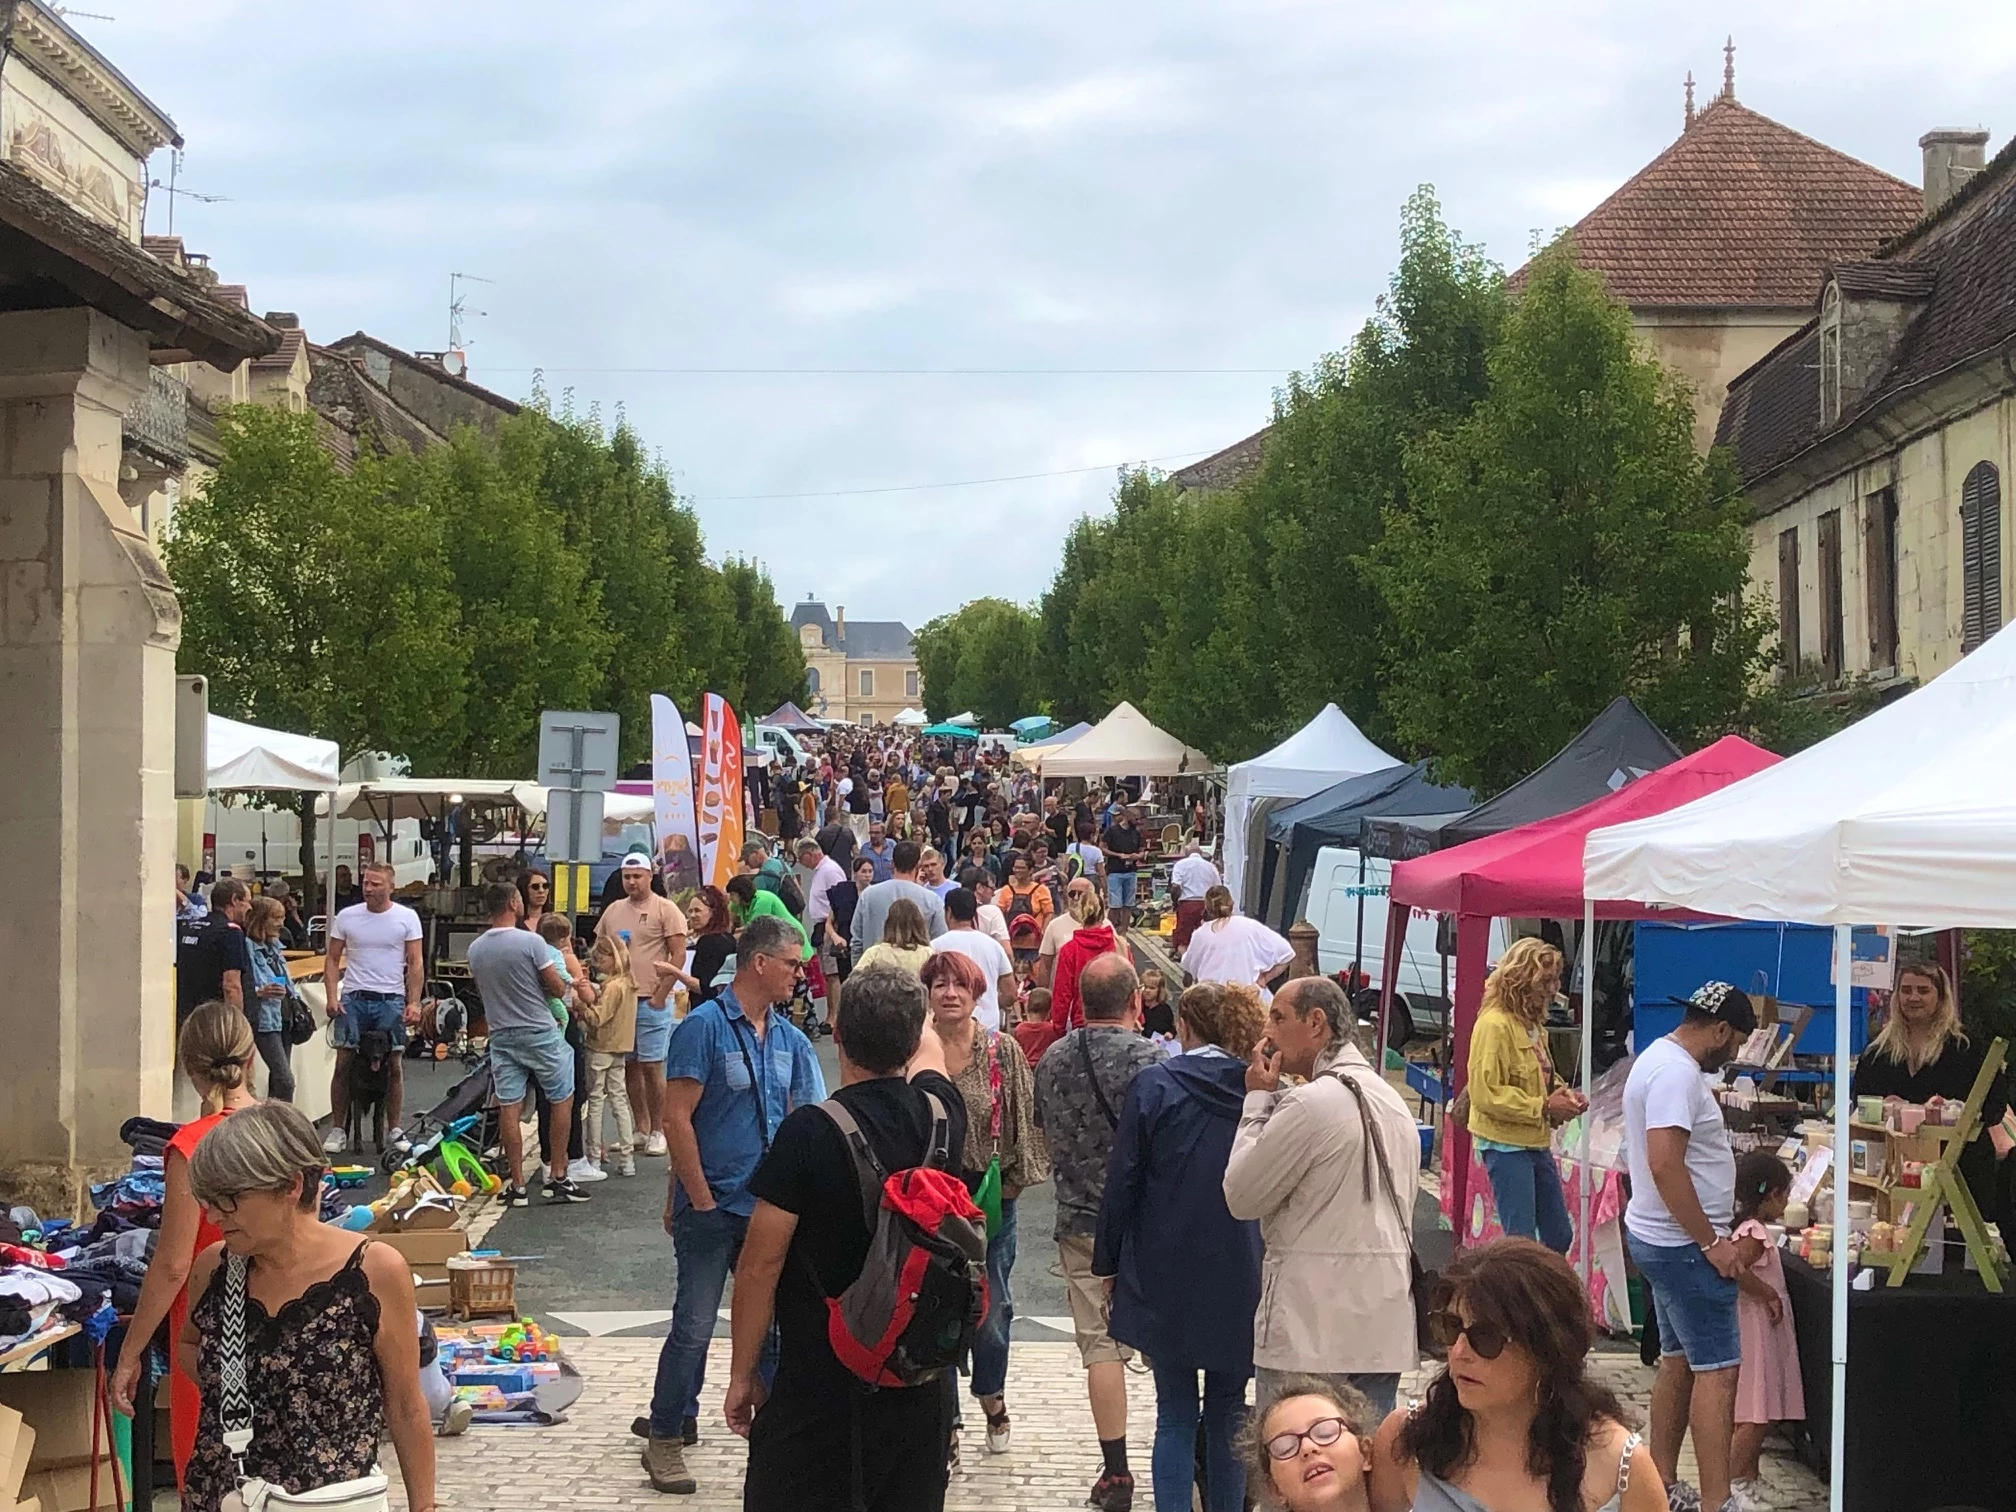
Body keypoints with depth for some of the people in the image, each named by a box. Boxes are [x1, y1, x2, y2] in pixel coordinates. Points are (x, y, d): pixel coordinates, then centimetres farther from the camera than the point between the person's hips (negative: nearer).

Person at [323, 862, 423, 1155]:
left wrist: (414, 1002, -8)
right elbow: (333, 960, 7)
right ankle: (338, 1129, 8)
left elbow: (415, 964, 0)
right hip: (353, 998, 1)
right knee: (344, 1063, -1)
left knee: (394, 1065, 4)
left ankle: (394, 1131, 14)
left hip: (391, 1000, 0)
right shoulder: (347, 916, 3)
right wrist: (332, 997, -5)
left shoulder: (407, 917, 0)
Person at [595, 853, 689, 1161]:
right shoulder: (613, 911, 13)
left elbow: (679, 956, -8)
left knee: (652, 1066, -4)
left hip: (652, 1002, -5)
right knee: (630, 1066, 9)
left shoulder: (665, 909, -4)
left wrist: (660, 996, -12)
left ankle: (658, 1131, 5)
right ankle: (641, 1129, 18)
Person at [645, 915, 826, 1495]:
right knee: (693, 1327, -1)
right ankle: (665, 1440, 12)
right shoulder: (703, 1027, -11)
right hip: (711, 1208, -6)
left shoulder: (790, 1039, 8)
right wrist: (701, 1201, -13)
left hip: (769, 1209, 6)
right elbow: (677, 1118, -13)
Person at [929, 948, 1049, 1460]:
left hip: (990, 1201, 0)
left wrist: (1012, 1182, -3)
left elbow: (1024, 1123, 1)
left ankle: (992, 1400, 35)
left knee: (990, 1311, 8)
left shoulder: (1003, 1052, -2)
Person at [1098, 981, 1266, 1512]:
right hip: (1240, 1281, 1)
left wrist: (1108, 1262, 5)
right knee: (1228, 1417, 12)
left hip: (1165, 1280, -1)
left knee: (1175, 1413, 8)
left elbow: (1122, 1183, -5)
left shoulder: (1153, 1086, -7)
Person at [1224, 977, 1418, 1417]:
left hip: (1312, 1327, -8)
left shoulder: (1310, 1104, -14)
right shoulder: (1393, 1102, 13)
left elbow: (1241, 1196, -6)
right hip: (1385, 1328, 8)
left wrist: (1258, 1100, 0)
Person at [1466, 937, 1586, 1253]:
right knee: (1522, 1242, -7)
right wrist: (1543, 1107, -20)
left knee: (1559, 1236, 14)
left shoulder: (1533, 1022, 11)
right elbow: (1486, 1094, -23)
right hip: (1506, 1144, -10)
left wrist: (1562, 1094, 3)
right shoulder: (1494, 1024, -18)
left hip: (1536, 1143, 10)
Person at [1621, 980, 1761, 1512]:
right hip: (1684, 1245, -11)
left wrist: (1717, 1231, 21)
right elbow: (1665, 1166, -29)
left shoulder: (1659, 1059, 12)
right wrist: (1712, 1242, -22)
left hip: (1661, 1237, 11)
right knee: (1717, 1369, -8)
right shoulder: (1677, 1074, -21)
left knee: (1678, 1361, 15)